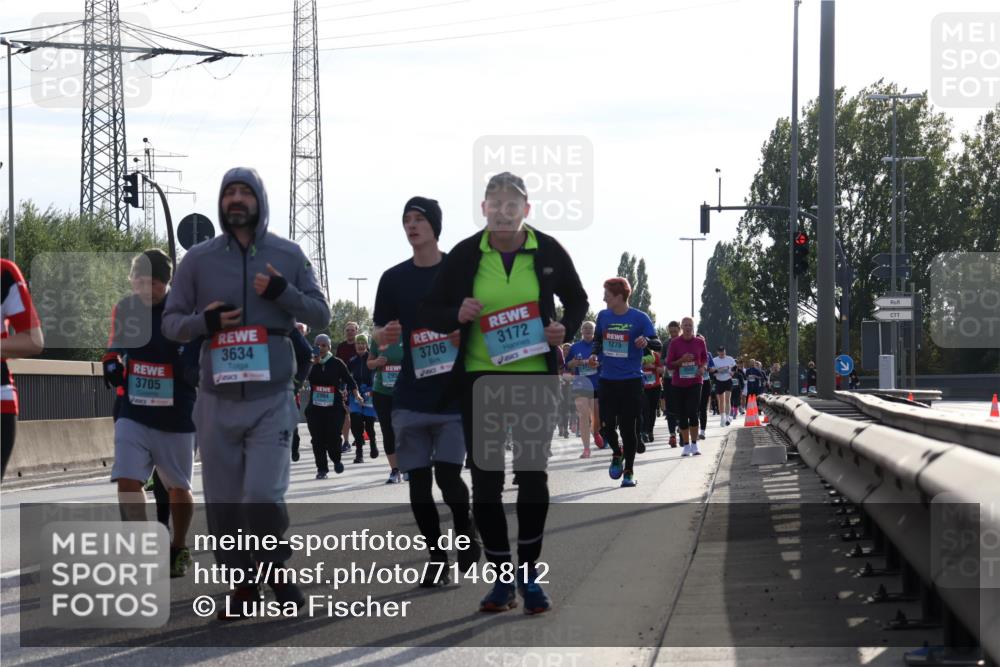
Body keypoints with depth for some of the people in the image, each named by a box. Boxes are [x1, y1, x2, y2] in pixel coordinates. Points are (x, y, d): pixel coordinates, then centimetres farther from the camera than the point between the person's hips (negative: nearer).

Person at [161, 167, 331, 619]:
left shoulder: (288, 256, 6)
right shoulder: (198, 259, 6)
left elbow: (320, 315, 8)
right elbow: (170, 322, 9)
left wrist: (282, 292, -10)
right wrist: (203, 321, -12)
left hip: (271, 398, -2)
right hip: (217, 400, 2)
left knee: (263, 494, -15)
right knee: (222, 503, 3)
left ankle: (277, 568, 9)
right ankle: (242, 584, 18)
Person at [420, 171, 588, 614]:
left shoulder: (548, 252, 1)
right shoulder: (464, 255, 0)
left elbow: (577, 300, 15)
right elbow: (430, 311, 7)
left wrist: (566, 330, -5)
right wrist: (457, 315, -14)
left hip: (534, 378, -1)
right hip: (479, 378, 1)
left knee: (532, 476, 0)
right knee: (485, 480, 1)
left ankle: (528, 576, 11)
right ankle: (502, 577, 11)